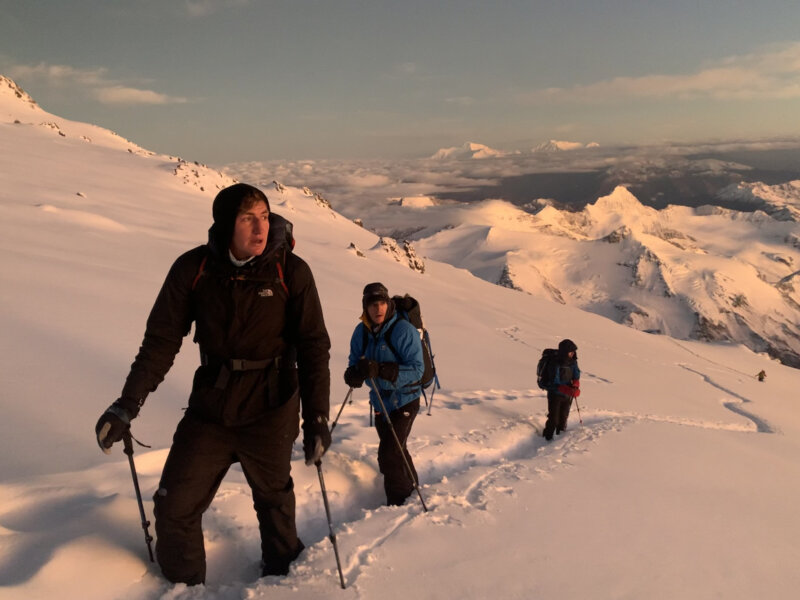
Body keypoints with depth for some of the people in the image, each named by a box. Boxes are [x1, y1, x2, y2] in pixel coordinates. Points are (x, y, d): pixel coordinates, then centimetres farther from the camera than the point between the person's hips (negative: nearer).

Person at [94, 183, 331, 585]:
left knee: (273, 498, 20)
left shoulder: (290, 272, -14)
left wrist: (316, 416, -15)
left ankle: (282, 573, 49)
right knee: (174, 507, 9)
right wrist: (128, 403, -10)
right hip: (209, 410, 2)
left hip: (269, 413, -2)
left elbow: (313, 347, -11)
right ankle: (183, 585, 38)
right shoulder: (193, 268, -9)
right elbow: (162, 338, -3)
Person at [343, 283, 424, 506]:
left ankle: (398, 503, 9)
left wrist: (380, 370, -37)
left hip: (404, 401, -6)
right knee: (395, 450, 23)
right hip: (379, 401, 6)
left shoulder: (403, 330, -21)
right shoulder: (361, 331, -4)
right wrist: (354, 374, -26)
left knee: (389, 455, -12)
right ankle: (411, 487, 47)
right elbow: (355, 362, 0)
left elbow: (417, 369, -25)